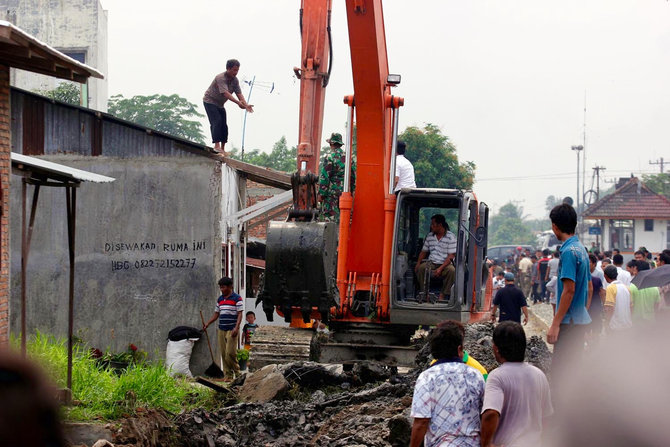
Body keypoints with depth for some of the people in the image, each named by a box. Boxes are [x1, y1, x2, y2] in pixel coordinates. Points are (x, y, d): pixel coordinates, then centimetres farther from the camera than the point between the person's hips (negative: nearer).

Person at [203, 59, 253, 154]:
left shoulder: (235, 80, -3)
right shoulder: (220, 78, -27)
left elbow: (239, 93, -9)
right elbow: (225, 93, -38)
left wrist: (246, 105, -27)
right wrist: (238, 102, -47)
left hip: (220, 104, 8)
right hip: (210, 101, -8)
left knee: (224, 125, 2)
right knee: (216, 122, -22)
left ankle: (223, 149, 5)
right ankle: (216, 146, -29)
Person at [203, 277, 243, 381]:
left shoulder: (237, 298, -4)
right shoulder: (220, 299, 15)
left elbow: (240, 314, -8)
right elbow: (216, 314, 21)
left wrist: (236, 328, -19)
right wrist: (207, 324, 10)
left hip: (231, 330, -6)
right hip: (221, 330, 6)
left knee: (230, 353, -13)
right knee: (223, 353, 4)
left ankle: (237, 372, 2)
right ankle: (228, 375, 8)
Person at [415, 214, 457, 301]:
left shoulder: (451, 237, -4)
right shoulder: (430, 236, 13)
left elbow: (451, 256, -10)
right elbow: (424, 251, 19)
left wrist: (440, 268, -21)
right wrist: (418, 263, -2)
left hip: (445, 264, -4)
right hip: (431, 263, 4)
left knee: (452, 270, -36)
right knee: (420, 268, -28)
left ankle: (442, 295, -26)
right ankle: (426, 293, -22)